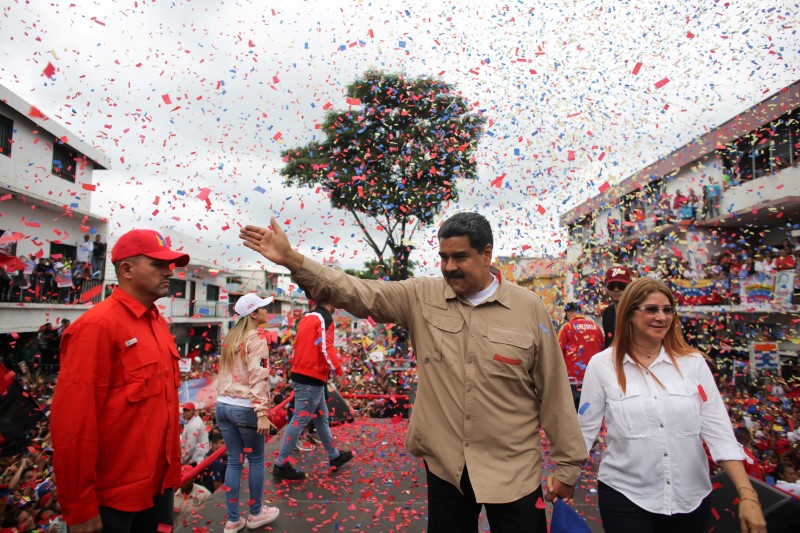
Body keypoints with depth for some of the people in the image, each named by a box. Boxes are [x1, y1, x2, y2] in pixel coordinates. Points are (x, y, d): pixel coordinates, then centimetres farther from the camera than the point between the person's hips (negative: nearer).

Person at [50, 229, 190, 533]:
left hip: (159, 485, 7)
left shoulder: (158, 323, 6)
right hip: (113, 499, -7)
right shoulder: (98, 325, -19)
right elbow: (73, 423, -20)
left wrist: (172, 470, 12)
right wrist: (80, 508, -15)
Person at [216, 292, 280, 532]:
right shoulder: (257, 338, -13)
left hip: (223, 405, 7)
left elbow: (224, 372, 17)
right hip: (245, 408, -7)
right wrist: (262, 413, -22)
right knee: (256, 459, 11)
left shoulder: (230, 337, 12)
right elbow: (259, 377, -20)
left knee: (234, 461, 13)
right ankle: (256, 513, 24)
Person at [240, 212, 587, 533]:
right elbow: (357, 293, -10)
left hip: (513, 472, -1)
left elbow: (554, 393, -4)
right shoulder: (421, 296, -5)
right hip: (444, 465, 2)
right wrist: (291, 260, -19)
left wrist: (567, 465, 2)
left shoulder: (530, 308, -9)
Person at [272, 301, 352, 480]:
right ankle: (281, 465, 7)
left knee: (321, 418, 18)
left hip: (301, 374, 10)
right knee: (300, 420, -1)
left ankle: (334, 456, 30)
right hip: (312, 378, -10)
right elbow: (326, 348, -21)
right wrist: (338, 369, -11)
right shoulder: (325, 319, -13)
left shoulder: (306, 317, 14)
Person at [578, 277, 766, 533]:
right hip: (624, 495, -3)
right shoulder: (602, 365, -8)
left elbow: (719, 431, -4)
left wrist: (747, 494, -9)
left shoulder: (693, 363, -3)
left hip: (691, 498, 3)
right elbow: (585, 429, -3)